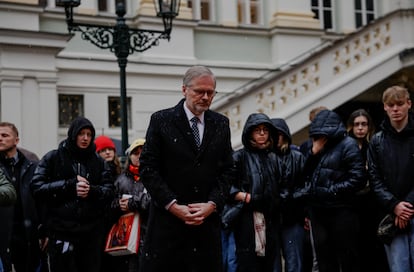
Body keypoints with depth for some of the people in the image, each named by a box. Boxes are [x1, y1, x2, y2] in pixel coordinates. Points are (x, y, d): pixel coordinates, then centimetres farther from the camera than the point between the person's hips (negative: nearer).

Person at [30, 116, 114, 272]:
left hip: (92, 231, 3)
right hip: (61, 231, -3)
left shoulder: (98, 161, 13)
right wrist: (69, 185, -14)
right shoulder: (52, 158, 5)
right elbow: (37, 187, -5)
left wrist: (92, 191, -16)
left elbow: (109, 191, 5)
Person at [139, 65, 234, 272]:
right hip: (167, 218, -3)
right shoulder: (161, 120, 0)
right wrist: (173, 205, -11)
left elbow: (227, 170, 9)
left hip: (207, 218, 3)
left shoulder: (221, 124, 10)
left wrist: (212, 204, -6)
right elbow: (148, 168, -4)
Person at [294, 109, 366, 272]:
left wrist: (331, 191, -15)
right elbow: (306, 175, 9)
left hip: (341, 212, -6)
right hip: (318, 212, 6)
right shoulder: (317, 147, 14)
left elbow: (358, 178, -13)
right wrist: (313, 153, -3)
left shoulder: (347, 145, -6)